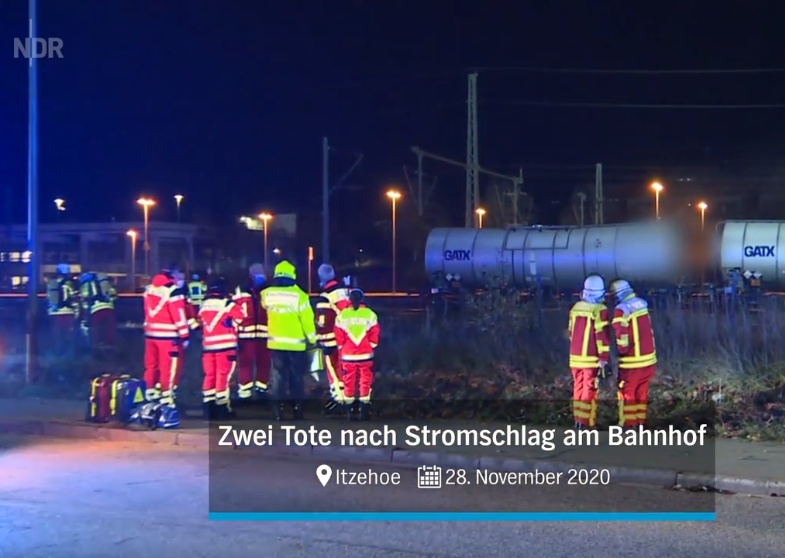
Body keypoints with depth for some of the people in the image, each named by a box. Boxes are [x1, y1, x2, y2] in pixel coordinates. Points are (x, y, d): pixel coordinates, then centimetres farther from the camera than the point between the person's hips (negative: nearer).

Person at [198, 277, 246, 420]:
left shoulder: (203, 305, 12)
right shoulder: (226, 304, -8)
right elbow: (241, 315, -12)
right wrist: (232, 325, 3)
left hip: (208, 345, 6)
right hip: (225, 345, -5)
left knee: (210, 375, 11)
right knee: (222, 376, -2)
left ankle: (209, 407, 12)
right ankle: (222, 408, -1)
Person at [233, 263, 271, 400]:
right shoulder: (241, 291, 1)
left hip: (264, 334, 3)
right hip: (246, 334, -3)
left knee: (264, 362, 9)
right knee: (245, 362, -3)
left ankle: (262, 389, 21)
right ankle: (244, 390, 2)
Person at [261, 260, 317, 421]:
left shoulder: (267, 294, -2)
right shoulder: (299, 295, -13)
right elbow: (307, 319, -9)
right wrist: (312, 338, 4)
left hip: (275, 343, 3)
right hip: (296, 344, -3)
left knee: (279, 376, 10)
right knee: (296, 378, 9)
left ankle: (277, 411, 6)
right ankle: (298, 410, 13)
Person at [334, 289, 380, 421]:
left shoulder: (342, 315, -3)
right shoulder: (370, 314, -5)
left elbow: (339, 337, 1)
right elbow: (374, 335, -1)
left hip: (348, 355, 1)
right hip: (365, 355, -1)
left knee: (349, 382, 10)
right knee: (365, 382, 7)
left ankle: (349, 411, 14)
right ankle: (363, 411, 6)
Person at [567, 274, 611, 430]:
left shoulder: (575, 307, 8)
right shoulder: (599, 309, -13)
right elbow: (602, 335, -17)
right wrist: (603, 358, -15)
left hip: (575, 357, 6)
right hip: (591, 358, -6)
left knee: (579, 388, 15)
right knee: (590, 390, -2)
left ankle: (578, 420, 20)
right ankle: (587, 423, -2)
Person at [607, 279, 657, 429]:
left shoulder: (621, 310, -17)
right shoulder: (641, 304, 6)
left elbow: (622, 335, -19)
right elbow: (648, 330, 13)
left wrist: (622, 351, -1)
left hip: (632, 362, -7)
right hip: (649, 359, 7)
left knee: (627, 393, 5)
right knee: (642, 392, 16)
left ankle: (627, 424, 8)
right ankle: (640, 422, 22)